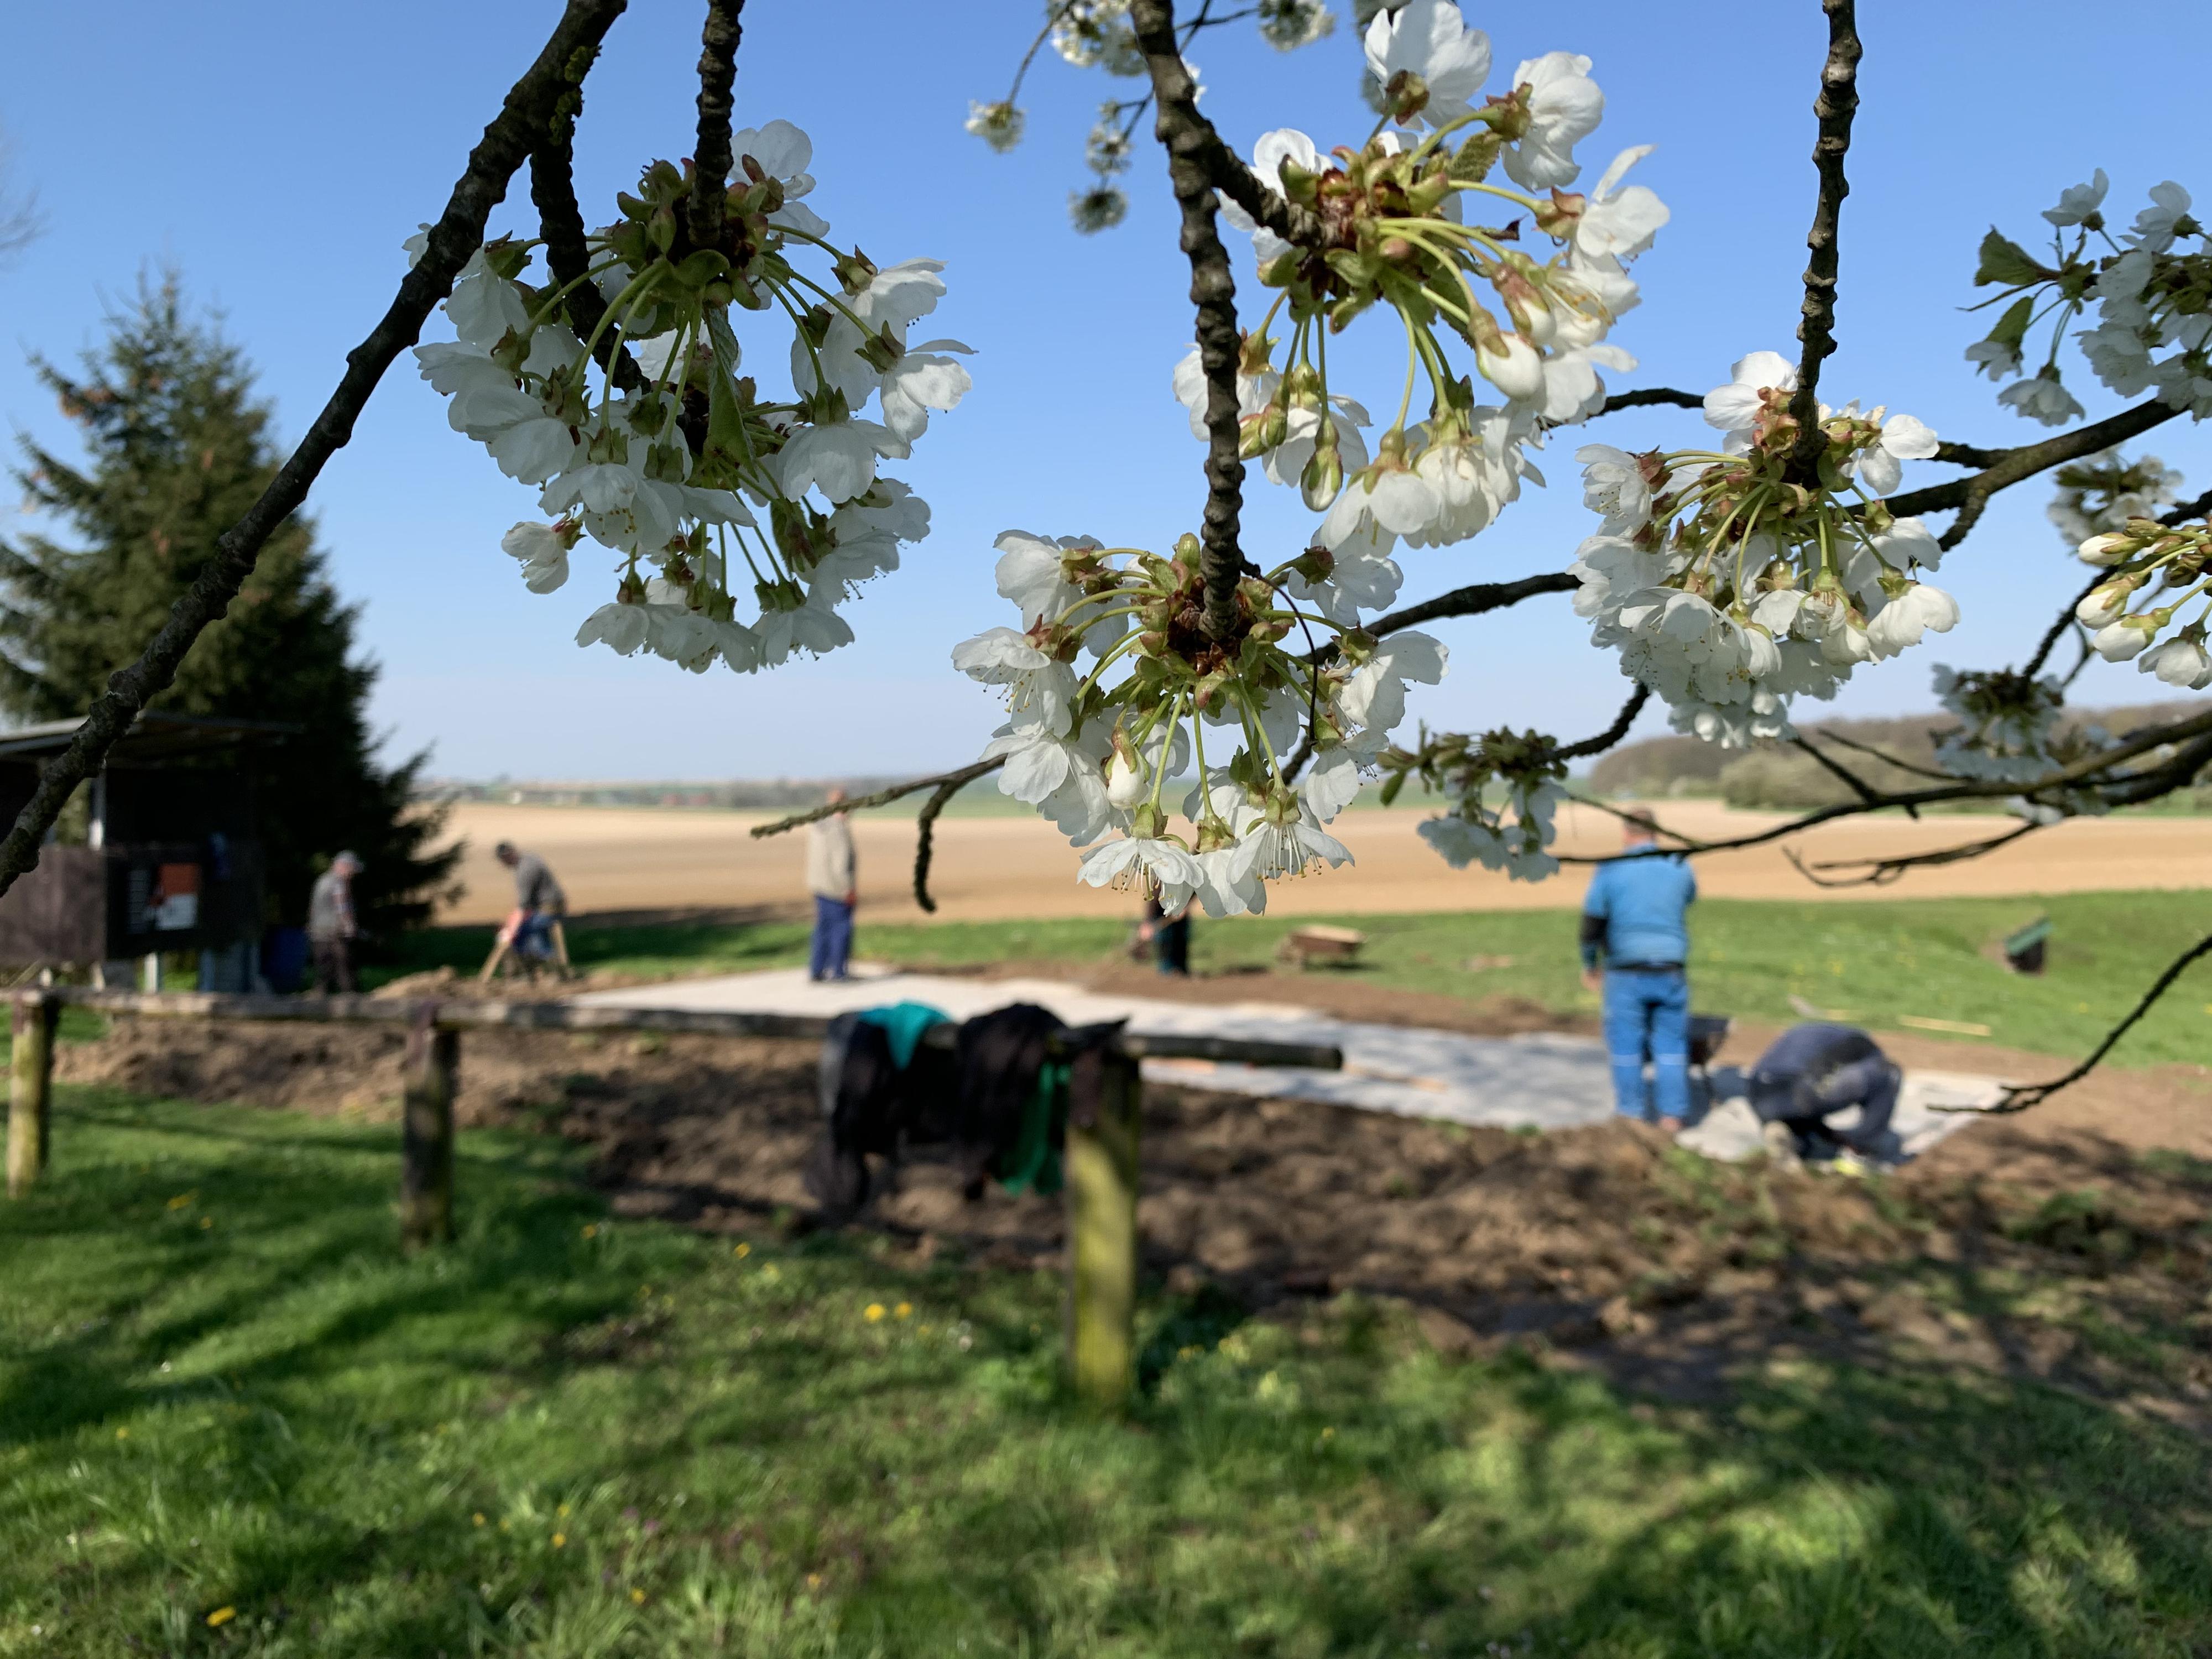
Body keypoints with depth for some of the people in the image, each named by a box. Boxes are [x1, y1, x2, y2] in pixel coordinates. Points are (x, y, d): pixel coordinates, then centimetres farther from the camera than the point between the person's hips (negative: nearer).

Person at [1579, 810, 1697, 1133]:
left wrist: (1589, 965, 10)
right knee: (1671, 1045, 9)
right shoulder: (1680, 867, 4)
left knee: (1626, 1046, 6)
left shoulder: (1610, 870, -5)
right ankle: (1672, 1116, 11)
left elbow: (1592, 924, -4)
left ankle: (1633, 1114, 10)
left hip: (1627, 973, -3)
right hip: (1671, 971, 3)